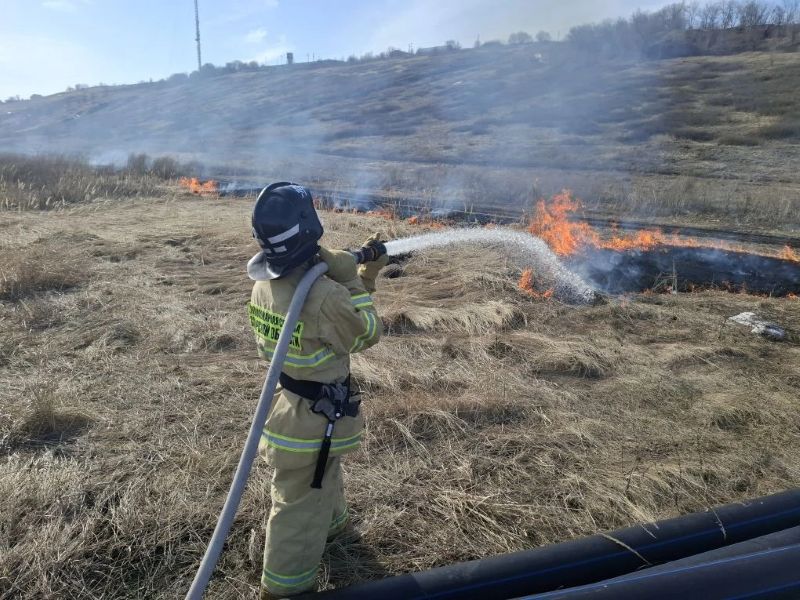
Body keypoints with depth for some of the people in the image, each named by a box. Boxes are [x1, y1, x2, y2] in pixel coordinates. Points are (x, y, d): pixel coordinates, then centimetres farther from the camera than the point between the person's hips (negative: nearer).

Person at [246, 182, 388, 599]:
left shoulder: (265, 284, -6)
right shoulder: (323, 295, -33)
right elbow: (368, 333, -15)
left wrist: (362, 274, 7)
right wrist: (352, 276, -14)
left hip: (285, 399, 8)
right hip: (313, 414, -8)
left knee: (324, 473, 33)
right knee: (300, 505, 12)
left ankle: (332, 522, 60)